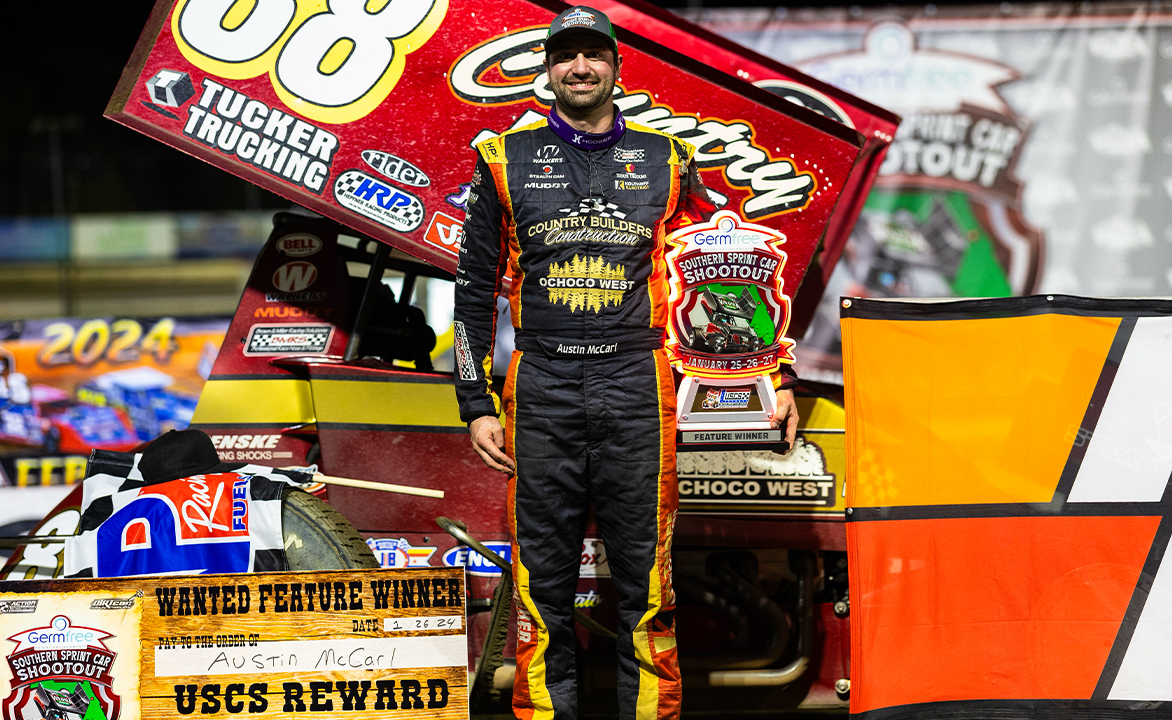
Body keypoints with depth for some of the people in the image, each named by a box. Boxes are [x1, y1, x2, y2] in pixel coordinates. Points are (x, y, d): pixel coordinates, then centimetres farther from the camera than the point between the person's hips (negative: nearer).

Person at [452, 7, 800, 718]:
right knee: (542, 582, 2)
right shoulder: (507, 159, 9)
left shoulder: (665, 159, 10)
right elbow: (477, 288, 12)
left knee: (645, 575, 1)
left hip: (636, 385, 0)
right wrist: (477, 403, 6)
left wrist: (780, 375, 8)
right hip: (542, 386, 0)